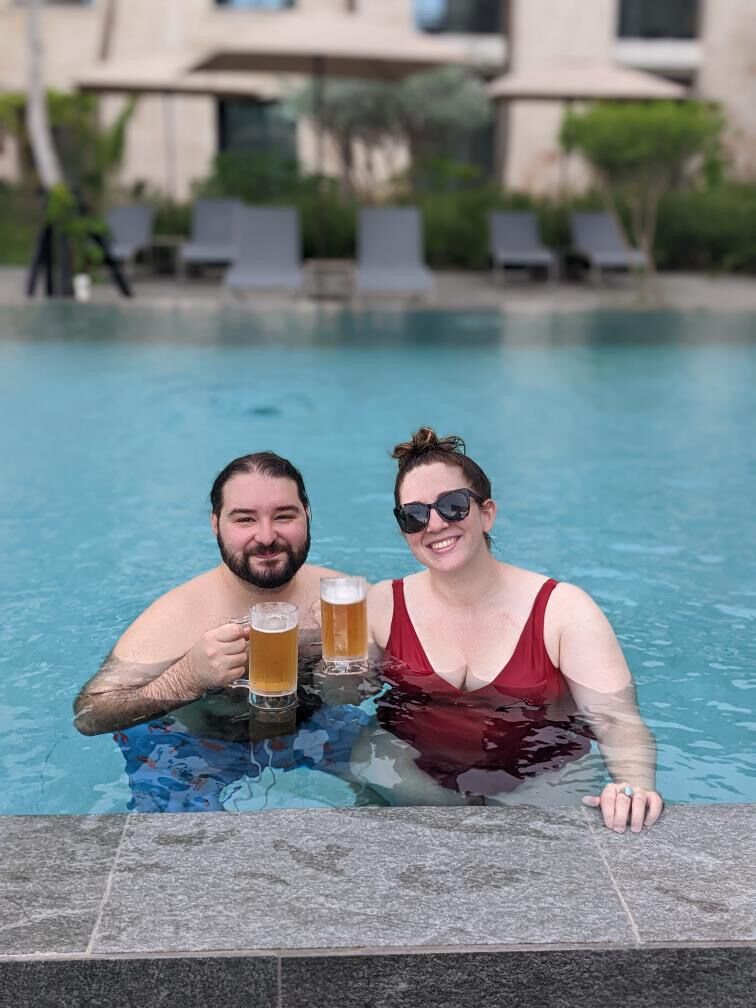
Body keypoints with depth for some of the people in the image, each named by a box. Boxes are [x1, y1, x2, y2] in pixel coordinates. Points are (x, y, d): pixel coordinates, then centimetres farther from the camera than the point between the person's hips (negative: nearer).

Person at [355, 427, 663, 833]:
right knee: (367, 759, -28)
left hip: (538, 780, -1)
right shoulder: (381, 605, -1)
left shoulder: (564, 610, -8)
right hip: (413, 768, 2)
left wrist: (634, 785, -33)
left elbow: (618, 721, -13)